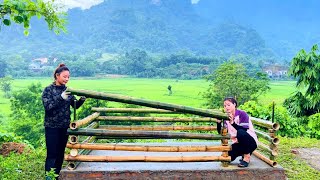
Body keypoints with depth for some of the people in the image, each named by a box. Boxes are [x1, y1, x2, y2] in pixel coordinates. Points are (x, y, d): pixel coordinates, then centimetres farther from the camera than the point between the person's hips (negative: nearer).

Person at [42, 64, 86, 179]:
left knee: (61, 153, 11)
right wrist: (61, 98, -28)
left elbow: (75, 106, 7)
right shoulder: (48, 90, -6)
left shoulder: (67, 90, 6)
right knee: (52, 155, -5)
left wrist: (82, 100, -14)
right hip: (52, 127, -4)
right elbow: (47, 107, -16)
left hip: (65, 126, 5)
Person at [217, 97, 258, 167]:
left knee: (241, 132, -36)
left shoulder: (242, 114, -12)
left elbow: (244, 130, -24)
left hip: (251, 142, -5)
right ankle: (244, 154, 13)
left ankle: (247, 157, -17)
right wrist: (219, 122, -16)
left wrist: (233, 123, -34)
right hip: (238, 144, 5)